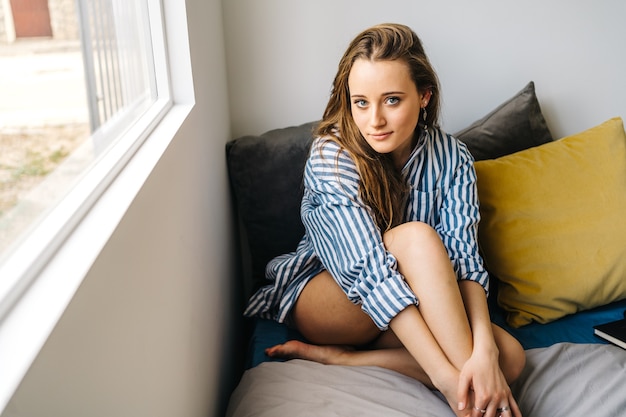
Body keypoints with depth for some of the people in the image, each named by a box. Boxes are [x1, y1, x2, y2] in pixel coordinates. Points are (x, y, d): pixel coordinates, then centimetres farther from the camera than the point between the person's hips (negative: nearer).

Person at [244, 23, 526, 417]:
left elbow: (464, 258, -20)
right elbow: (370, 269, -31)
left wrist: (484, 350, -39)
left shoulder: (452, 157, -10)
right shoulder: (331, 157, -23)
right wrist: (450, 378, -38)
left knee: (509, 356, -21)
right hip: (320, 297, -4)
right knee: (416, 237, -33)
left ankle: (340, 357, -19)